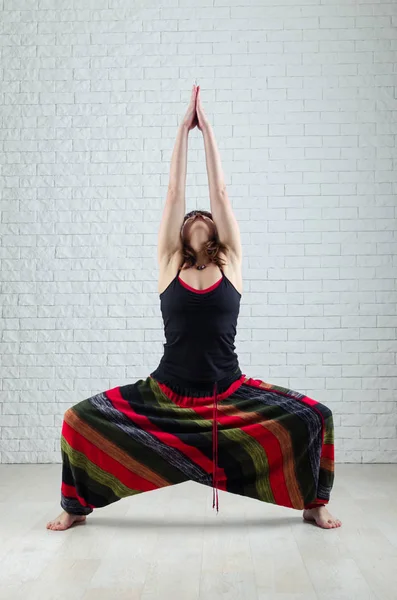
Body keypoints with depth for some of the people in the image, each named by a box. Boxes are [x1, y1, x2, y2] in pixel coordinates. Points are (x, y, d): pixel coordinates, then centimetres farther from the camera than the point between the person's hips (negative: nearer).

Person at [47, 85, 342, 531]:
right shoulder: (169, 264, 4)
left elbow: (219, 193, 1)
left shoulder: (231, 263, 3)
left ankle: (313, 504, 12)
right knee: (79, 420, -10)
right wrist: (184, 128, 6)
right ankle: (77, 507, 16)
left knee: (314, 418, -14)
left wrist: (207, 129, 6)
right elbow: (174, 194, 2)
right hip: (167, 394, 0)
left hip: (231, 393, 0)